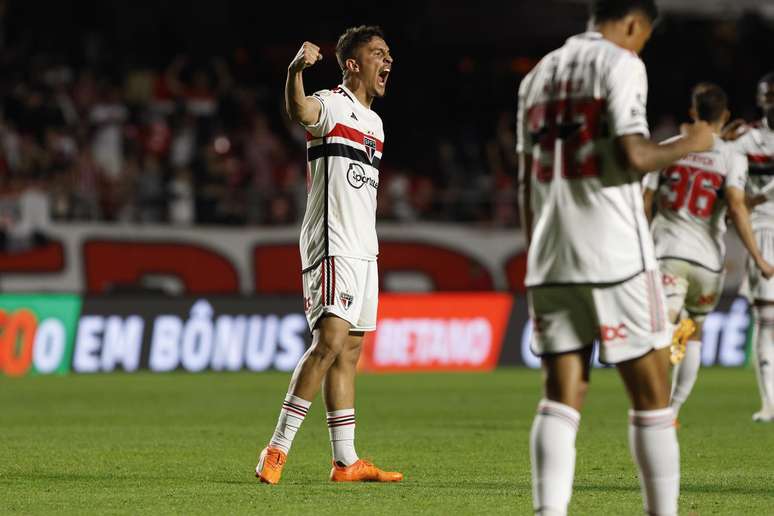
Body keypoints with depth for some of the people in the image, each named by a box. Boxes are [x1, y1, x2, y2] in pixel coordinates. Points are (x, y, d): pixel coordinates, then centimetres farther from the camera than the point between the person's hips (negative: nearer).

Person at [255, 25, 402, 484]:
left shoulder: (374, 122, 19)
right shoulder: (332, 105, -8)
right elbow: (300, 112, -33)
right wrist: (296, 70, -53)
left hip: (363, 252, 9)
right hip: (333, 247, -9)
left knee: (349, 354, 8)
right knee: (330, 342, -19)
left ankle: (346, 461, 8)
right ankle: (278, 449, -16)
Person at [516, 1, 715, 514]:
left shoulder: (539, 75, 18)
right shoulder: (621, 63, -3)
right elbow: (635, 155, -15)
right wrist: (690, 144, 3)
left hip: (551, 260, 6)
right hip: (615, 258, -6)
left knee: (562, 395, 3)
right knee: (651, 391, 2)